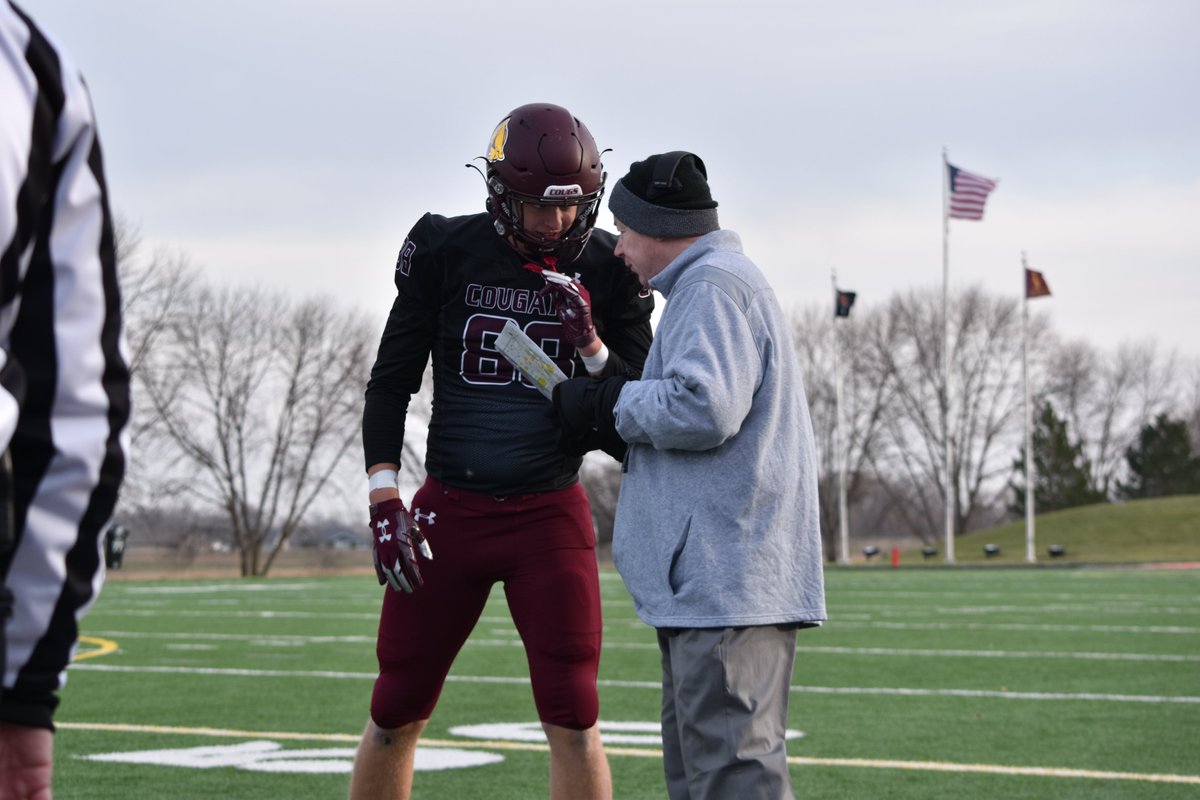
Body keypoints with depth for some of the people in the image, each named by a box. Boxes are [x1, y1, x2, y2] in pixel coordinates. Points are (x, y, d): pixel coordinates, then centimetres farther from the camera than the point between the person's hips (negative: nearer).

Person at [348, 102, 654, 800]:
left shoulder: (606, 271, 0)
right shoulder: (448, 252, -2)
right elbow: (391, 381, 4)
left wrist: (589, 344, -15)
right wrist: (384, 500, -4)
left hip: (551, 514, 0)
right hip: (450, 507, 1)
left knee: (574, 721, -7)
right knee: (396, 717, 6)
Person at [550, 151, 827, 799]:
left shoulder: (712, 286, -10)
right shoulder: (713, 284, 24)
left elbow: (703, 409, -23)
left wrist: (607, 405, -9)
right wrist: (609, 427, 16)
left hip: (729, 579, -11)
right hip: (715, 580, 11)